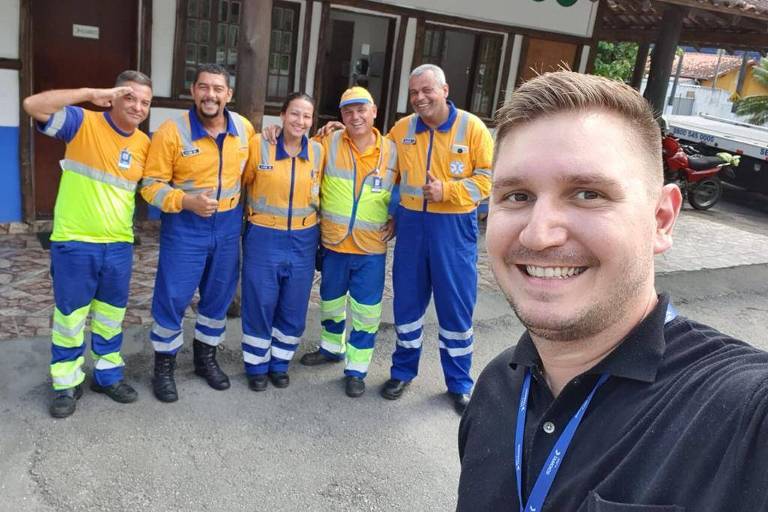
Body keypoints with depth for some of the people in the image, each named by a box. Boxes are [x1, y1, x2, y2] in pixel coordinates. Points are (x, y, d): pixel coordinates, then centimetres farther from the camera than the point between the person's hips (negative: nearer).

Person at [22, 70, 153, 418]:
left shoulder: (145, 144, 4)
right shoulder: (83, 123, -10)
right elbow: (33, 106, -25)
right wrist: (91, 94, -25)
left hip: (119, 246, 4)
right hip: (74, 243, -4)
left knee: (111, 316, 16)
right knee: (70, 316, 8)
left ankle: (108, 375, 32)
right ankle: (66, 384, 23)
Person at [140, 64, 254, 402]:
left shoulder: (244, 129, -1)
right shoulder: (172, 131, -14)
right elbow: (151, 184, -12)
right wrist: (187, 201, -26)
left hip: (228, 225, 4)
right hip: (184, 225, -4)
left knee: (219, 295, 14)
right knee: (173, 297, 1)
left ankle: (206, 357, 34)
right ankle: (164, 366, 20)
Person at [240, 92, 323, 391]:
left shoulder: (318, 151, 0)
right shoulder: (259, 145, -8)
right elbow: (242, 183, 4)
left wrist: (315, 218, 7)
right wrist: (249, 214, 2)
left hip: (303, 240, 3)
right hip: (264, 238, -2)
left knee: (293, 309, 11)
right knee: (259, 306, 6)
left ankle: (280, 364, 31)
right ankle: (257, 366, 25)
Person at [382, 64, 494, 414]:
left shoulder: (472, 127, -6)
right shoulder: (401, 129, 6)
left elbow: (488, 176, -8)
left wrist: (447, 190, -20)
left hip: (454, 227, -3)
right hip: (410, 223, 3)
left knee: (456, 306, 5)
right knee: (407, 301, 11)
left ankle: (459, 383, 21)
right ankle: (403, 371, 30)